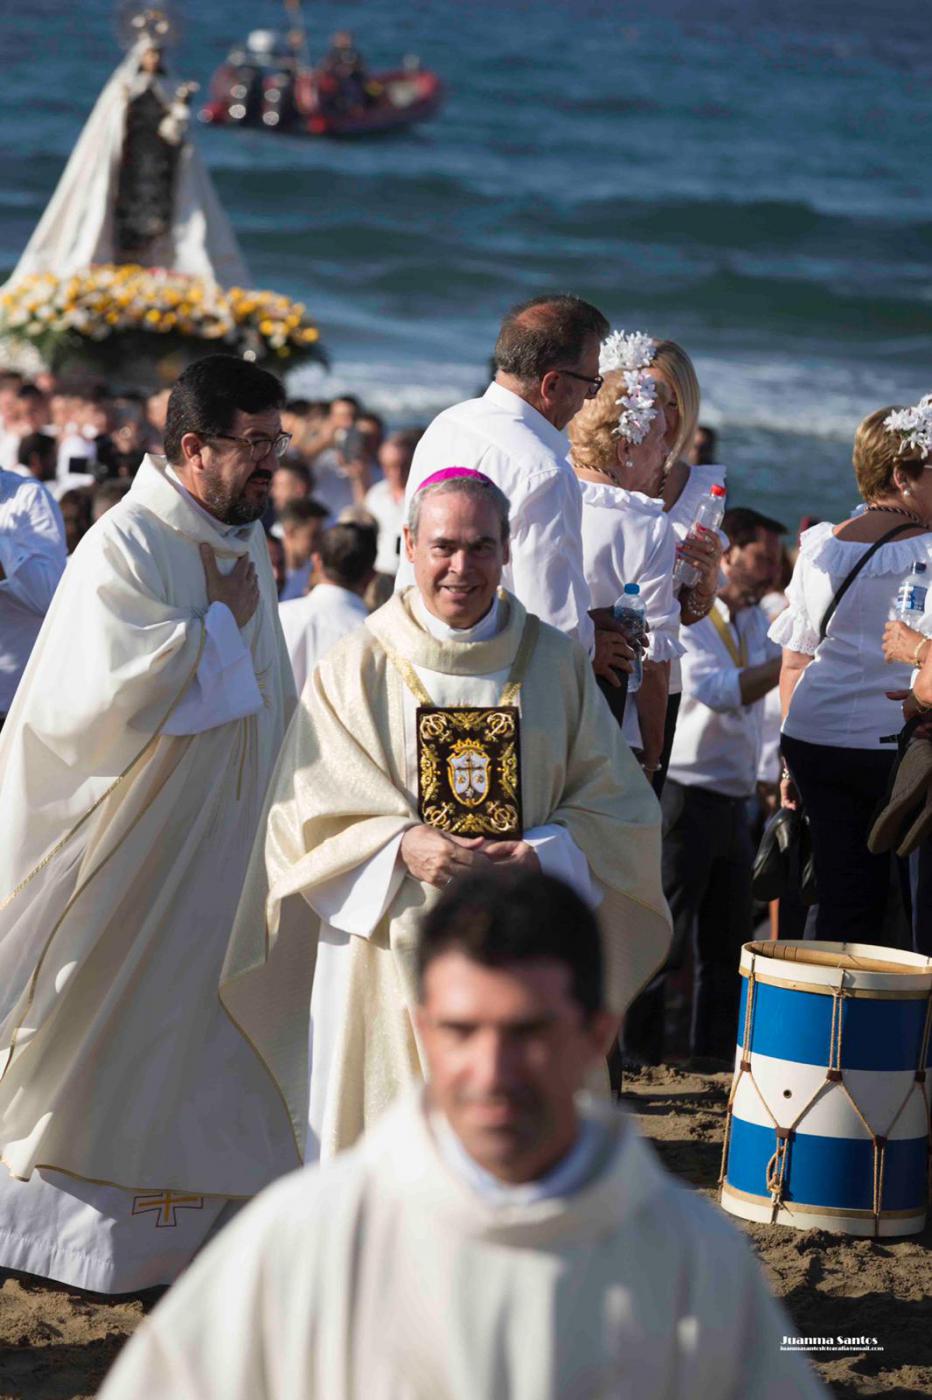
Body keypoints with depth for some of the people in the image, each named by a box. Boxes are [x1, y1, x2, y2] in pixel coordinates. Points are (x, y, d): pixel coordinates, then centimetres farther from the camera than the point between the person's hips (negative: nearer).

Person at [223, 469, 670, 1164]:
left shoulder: (556, 663, 8)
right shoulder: (358, 668, 3)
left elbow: (615, 799, 7)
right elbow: (316, 811, -1)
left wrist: (543, 854, -11)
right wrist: (404, 846, -18)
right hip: (394, 951, -1)